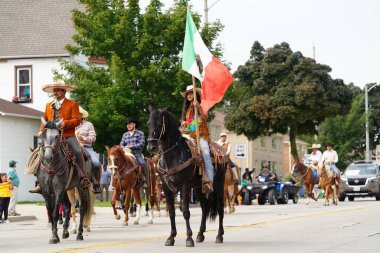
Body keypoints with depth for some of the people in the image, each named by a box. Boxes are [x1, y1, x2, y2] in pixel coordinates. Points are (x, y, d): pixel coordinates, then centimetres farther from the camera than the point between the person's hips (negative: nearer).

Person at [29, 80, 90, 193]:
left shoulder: (72, 104, 5)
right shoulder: (48, 105, 20)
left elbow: (77, 120, -5)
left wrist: (65, 123, -21)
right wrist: (41, 131, 3)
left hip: (68, 136, -3)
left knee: (77, 152, -23)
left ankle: (83, 178, -9)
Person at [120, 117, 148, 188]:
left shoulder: (140, 133, 6)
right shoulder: (125, 135, 19)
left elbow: (141, 144, -6)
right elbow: (121, 144, 16)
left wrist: (130, 146, -12)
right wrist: (125, 148, -8)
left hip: (137, 153, -4)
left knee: (143, 163, -30)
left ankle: (145, 180, -19)